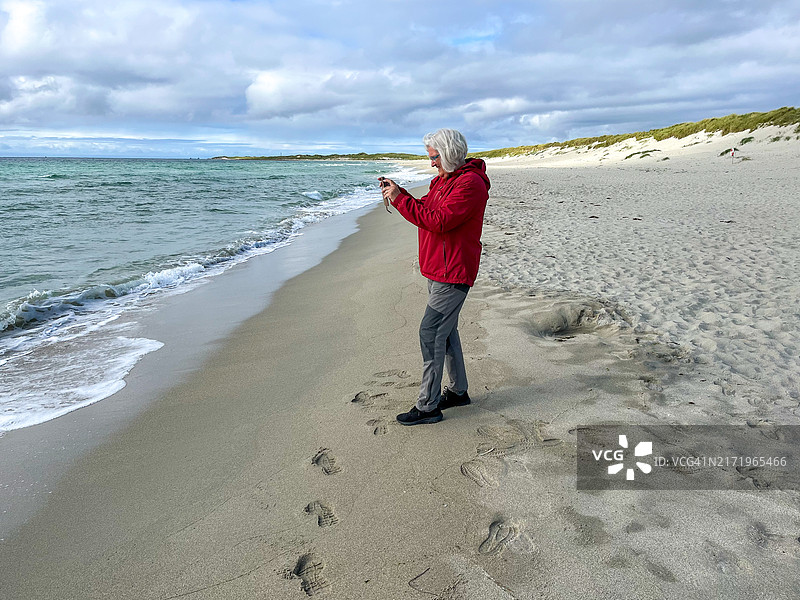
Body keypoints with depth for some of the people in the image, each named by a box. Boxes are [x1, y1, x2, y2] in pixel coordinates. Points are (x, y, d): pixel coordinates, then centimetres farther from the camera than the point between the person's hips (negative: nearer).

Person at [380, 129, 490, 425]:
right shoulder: (444, 180, 16)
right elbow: (424, 210, 17)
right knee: (445, 330, 16)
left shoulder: (470, 183, -17)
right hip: (438, 269, 10)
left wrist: (400, 199, -21)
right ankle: (458, 391, 30)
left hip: (453, 273, -10)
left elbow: (439, 221, -26)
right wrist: (397, 192, 4)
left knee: (430, 332, -10)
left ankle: (428, 406, -2)